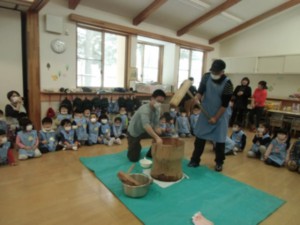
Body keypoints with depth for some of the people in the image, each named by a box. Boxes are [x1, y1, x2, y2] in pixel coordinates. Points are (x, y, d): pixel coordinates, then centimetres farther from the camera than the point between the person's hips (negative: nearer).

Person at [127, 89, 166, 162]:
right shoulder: (145, 109, -34)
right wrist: (156, 137, -60)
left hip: (144, 131, 7)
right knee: (134, 158, -8)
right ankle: (137, 147, 27)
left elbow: (156, 125, -11)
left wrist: (160, 135, -31)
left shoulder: (157, 110, -9)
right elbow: (146, 125, -50)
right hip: (133, 133, -6)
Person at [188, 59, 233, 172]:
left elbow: (225, 104, -17)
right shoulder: (206, 77, -8)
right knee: (199, 136, 6)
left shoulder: (227, 83, -20)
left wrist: (216, 118, -14)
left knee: (220, 139, 3)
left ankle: (219, 162, 24)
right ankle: (195, 160, 19)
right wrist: (198, 97, -26)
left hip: (220, 115, -3)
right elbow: (201, 90, -3)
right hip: (205, 112, 3)